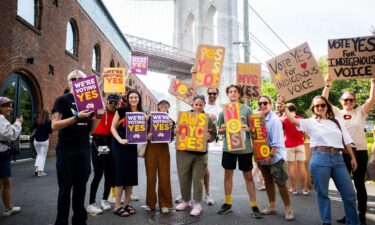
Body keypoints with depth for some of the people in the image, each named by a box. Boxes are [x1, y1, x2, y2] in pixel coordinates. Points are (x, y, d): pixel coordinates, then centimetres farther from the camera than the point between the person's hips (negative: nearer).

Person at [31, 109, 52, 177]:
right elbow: (50, 131, -11)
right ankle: (40, 171, 0)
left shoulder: (37, 121, 0)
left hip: (36, 140, 3)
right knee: (43, 156, 4)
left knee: (39, 154, 20)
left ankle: (37, 168, 6)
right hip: (44, 141, -3)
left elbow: (31, 129, 1)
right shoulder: (48, 122, -9)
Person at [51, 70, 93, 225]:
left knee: (81, 187, 11)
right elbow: (54, 125, -13)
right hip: (66, 151, -4)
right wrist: (76, 117, -24)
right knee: (65, 188, 4)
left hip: (84, 150, 4)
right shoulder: (62, 100, -3)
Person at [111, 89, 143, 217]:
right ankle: (117, 207, 6)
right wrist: (120, 140, -21)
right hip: (119, 146, -4)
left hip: (132, 147, 5)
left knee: (132, 175, 7)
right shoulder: (121, 111, -5)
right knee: (121, 174, -4)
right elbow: (113, 127, -6)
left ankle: (127, 205, 19)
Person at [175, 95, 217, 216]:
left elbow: (213, 134, 1)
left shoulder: (208, 118, 2)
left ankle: (197, 204, 16)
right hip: (184, 151, 2)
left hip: (200, 153, -2)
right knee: (183, 177, 9)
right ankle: (186, 201, 28)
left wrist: (209, 137, -20)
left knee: (197, 178, 3)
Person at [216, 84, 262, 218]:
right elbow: (219, 131, 9)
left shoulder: (247, 110, -2)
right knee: (228, 174, 11)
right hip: (228, 148, 3)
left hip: (245, 148, -2)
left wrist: (248, 129, -22)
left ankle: (254, 206, 17)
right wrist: (222, 129, -13)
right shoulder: (223, 111, 4)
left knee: (248, 176, 6)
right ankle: (228, 204, 26)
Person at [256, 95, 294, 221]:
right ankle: (272, 206, 30)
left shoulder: (274, 119, -16)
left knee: (280, 182, -1)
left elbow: (276, 141, -18)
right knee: (268, 181, 16)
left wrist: (271, 155, -20)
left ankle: (288, 209, 15)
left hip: (275, 155, -6)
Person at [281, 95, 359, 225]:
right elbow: (293, 120, -12)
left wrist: (352, 157, 14)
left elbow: (346, 141, 16)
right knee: (322, 193, 5)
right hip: (320, 159, -3)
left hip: (338, 159, 4)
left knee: (349, 193, 9)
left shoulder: (337, 122, 15)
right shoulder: (311, 122, 4)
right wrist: (284, 107, -23)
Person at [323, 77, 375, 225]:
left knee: (359, 184, 7)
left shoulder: (360, 112, 4)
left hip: (360, 152, -1)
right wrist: (327, 85, -9)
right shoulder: (337, 113, 6)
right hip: (342, 153, 2)